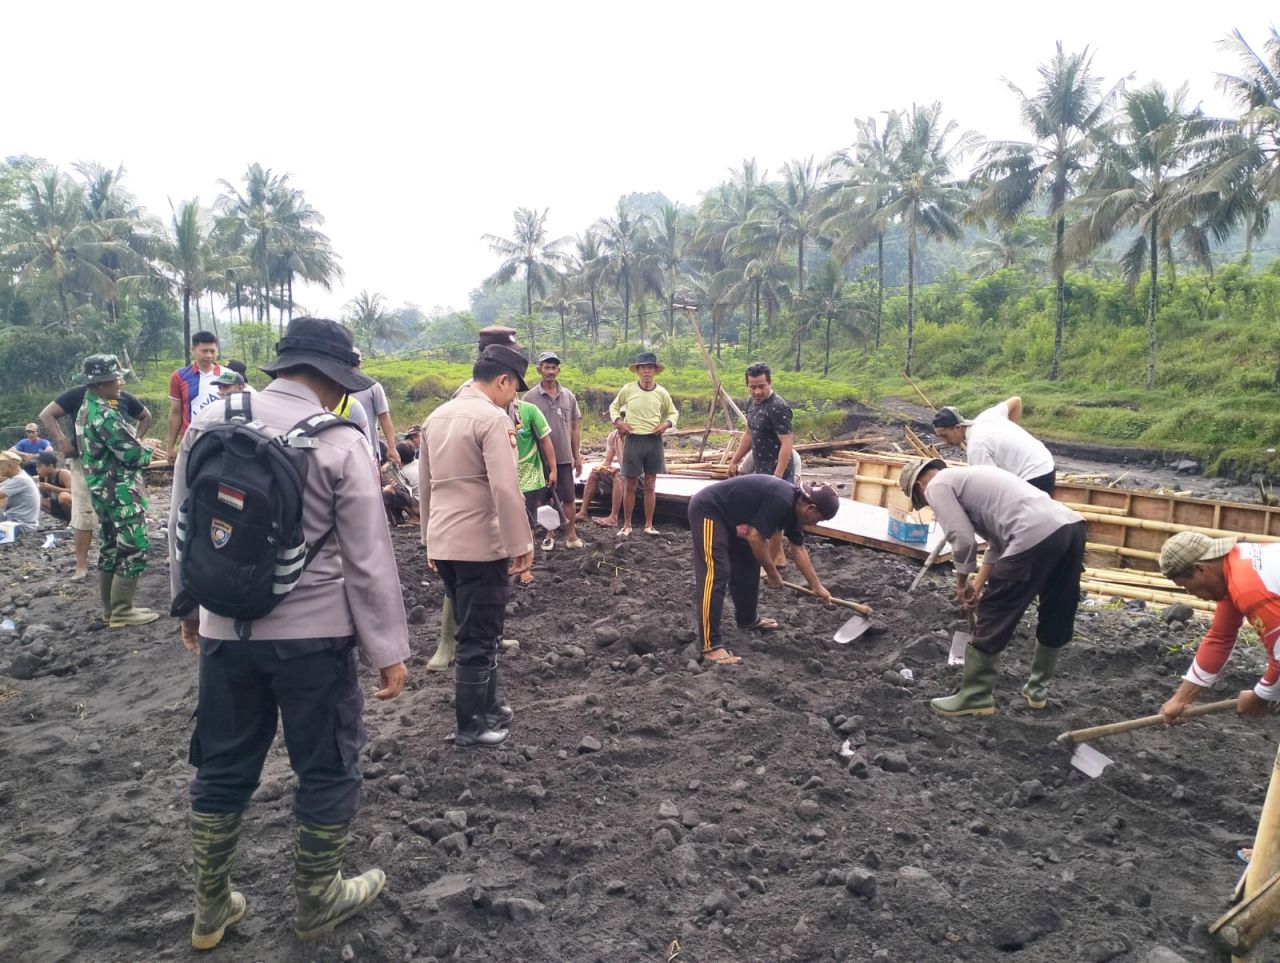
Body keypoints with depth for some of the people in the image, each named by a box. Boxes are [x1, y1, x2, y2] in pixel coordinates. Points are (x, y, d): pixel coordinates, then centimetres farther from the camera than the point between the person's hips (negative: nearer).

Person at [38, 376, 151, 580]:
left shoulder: (123, 397, 4)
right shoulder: (77, 394, -5)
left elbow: (146, 417, 19)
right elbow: (46, 415, -5)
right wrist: (62, 441, -14)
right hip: (85, 462, -3)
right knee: (84, 514, -2)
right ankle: (81, 564, 4)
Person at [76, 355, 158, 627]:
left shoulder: (86, 410, 11)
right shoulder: (105, 415, -21)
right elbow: (132, 455, -19)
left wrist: (141, 444, 3)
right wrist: (150, 453, 1)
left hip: (102, 489, 10)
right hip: (120, 491, -10)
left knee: (110, 548, 16)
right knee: (135, 548, -5)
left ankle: (111, 606, 24)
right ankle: (121, 612, -1)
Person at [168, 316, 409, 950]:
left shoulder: (208, 424, 0)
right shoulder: (340, 443, -14)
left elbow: (182, 529, 9)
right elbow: (369, 560, -13)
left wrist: (189, 605, 23)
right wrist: (389, 650, -5)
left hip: (225, 631, 5)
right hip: (313, 635, -4)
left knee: (222, 770, 19)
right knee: (327, 772, 14)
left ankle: (210, 910, 35)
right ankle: (316, 904, 30)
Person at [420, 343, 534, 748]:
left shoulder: (438, 415, 11)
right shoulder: (492, 417, -14)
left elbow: (425, 483, 16)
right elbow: (505, 488, -21)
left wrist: (430, 539, 23)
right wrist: (521, 544, -15)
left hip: (444, 542, 8)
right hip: (481, 544, -8)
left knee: (475, 630, 20)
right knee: (479, 636, 4)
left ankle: (485, 708, 32)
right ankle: (470, 727, 15)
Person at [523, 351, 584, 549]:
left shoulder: (568, 396, 4)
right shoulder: (530, 397, -4)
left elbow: (575, 428, 8)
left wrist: (577, 455, 6)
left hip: (564, 458, 2)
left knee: (568, 498, 5)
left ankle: (571, 536, 12)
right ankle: (549, 534, 21)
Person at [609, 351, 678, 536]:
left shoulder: (661, 392, 0)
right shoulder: (628, 390, -4)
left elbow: (672, 412, 15)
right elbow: (614, 407, 12)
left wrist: (667, 424, -5)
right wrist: (618, 421, -6)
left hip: (654, 441, 2)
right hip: (634, 440, -1)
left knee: (650, 485, 9)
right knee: (630, 485, 3)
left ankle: (649, 525, 19)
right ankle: (626, 525, 15)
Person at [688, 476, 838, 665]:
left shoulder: (793, 505, 6)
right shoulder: (780, 502, -26)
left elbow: (798, 549, 16)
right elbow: (756, 538, -24)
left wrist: (817, 586, 19)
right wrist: (773, 575, -10)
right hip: (708, 510, -11)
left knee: (747, 567, 19)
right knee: (715, 575, -16)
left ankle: (747, 619, 39)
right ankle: (710, 645, -16)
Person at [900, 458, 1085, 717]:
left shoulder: (937, 486, 7)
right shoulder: (969, 476, 34)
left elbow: (963, 540, -4)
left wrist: (961, 582, 13)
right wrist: (978, 586, 36)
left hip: (1036, 535, -10)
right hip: (1071, 525, 10)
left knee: (993, 619, 5)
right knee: (1056, 619, 22)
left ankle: (974, 697, 16)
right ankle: (1037, 689, 39)